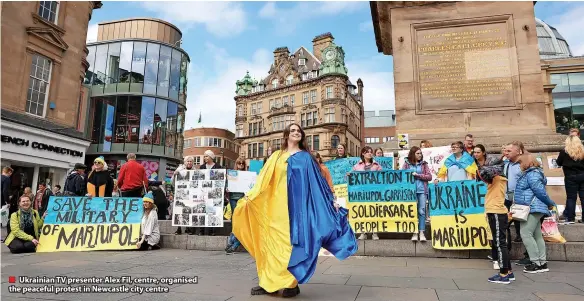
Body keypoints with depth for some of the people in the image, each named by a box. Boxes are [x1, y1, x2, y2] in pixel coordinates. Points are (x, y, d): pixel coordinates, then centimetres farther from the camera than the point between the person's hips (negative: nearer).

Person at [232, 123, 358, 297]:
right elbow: (264, 179, 8)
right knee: (273, 241, 3)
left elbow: (316, 182, 6)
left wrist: (332, 201, 1)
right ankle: (270, 282, 12)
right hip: (276, 204, 3)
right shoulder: (276, 156, 14)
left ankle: (291, 283, 5)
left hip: (295, 204, -3)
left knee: (291, 240, -5)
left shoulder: (305, 157, 9)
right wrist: (251, 195, -4)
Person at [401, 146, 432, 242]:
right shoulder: (406, 163, 7)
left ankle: (421, 232, 3)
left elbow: (429, 177, 2)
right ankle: (414, 232, 8)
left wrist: (418, 175, -9)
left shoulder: (424, 164, 9)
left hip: (422, 190, 1)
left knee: (422, 211, -2)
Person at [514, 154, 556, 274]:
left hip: (532, 209, -11)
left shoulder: (531, 174, -14)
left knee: (526, 234, -10)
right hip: (533, 209, 11)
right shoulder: (533, 173, 19)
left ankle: (536, 263, -7)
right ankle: (542, 263, 17)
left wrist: (550, 203, -6)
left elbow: (540, 191, -18)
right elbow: (540, 191, 21)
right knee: (537, 235, 12)